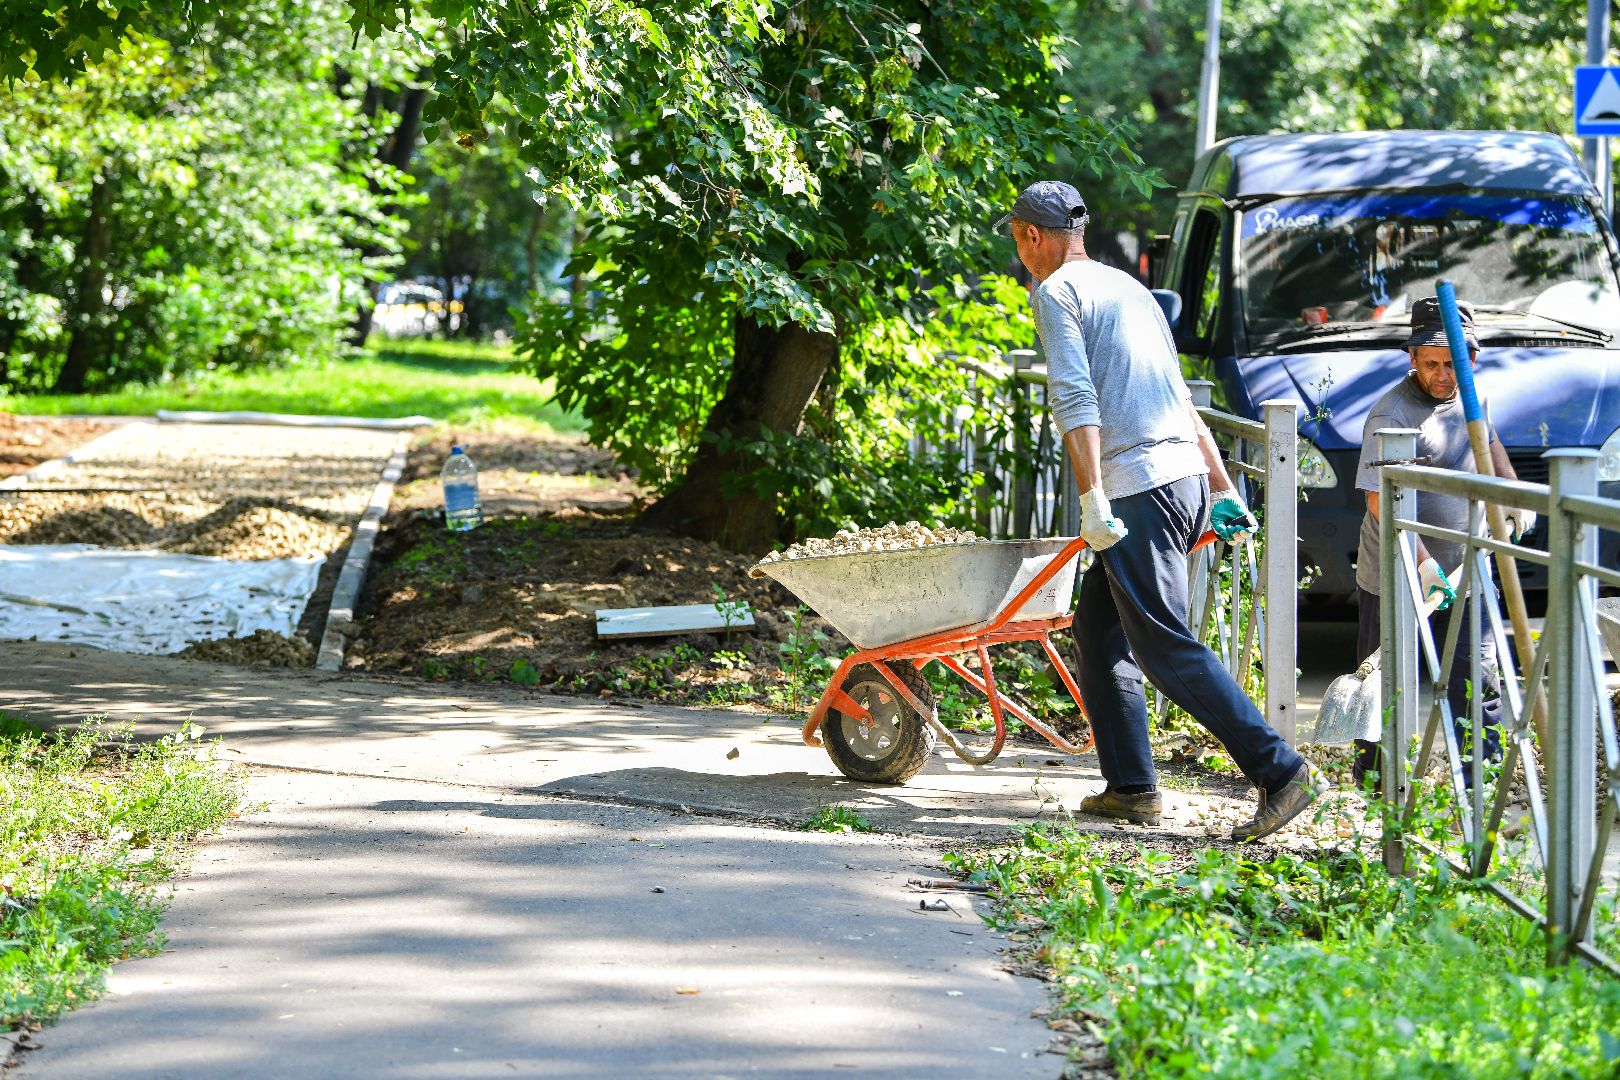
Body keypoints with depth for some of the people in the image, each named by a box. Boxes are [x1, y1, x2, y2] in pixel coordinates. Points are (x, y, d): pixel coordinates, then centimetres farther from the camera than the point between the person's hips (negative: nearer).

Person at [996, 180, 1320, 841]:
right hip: (1185, 475, 9)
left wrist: (1092, 498, -19)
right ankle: (1130, 788, 15)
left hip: (1137, 487, -9)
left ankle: (1281, 772, -17)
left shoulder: (1055, 291, -2)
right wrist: (1223, 489, 25)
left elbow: (1075, 399, -15)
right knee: (1098, 630, 16)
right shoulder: (1128, 287, 24)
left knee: (1165, 645, -10)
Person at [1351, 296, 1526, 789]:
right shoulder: (1392, 414, -19)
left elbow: (1488, 441, 30)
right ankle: (1371, 781, 18)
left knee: (1477, 682, 2)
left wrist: (1513, 494, 20)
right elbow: (1380, 500, -24)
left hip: (1464, 575, 6)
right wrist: (1422, 564, -31)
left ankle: (1482, 780, 8)